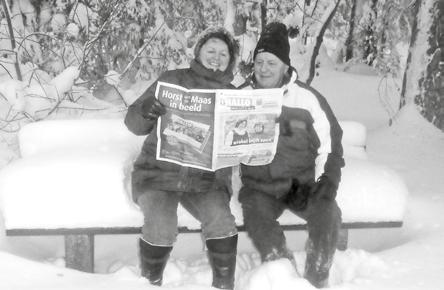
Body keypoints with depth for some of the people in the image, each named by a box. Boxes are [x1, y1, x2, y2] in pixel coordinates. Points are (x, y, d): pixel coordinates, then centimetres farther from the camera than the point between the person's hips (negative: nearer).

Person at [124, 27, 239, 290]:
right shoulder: (172, 80, 4)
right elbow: (134, 124, 2)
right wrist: (145, 110, -20)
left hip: (206, 179, 2)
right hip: (160, 172, -1)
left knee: (222, 222, -25)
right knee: (161, 228, -26)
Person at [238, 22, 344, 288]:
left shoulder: (307, 97, -5)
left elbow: (330, 142, 2)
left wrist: (328, 181, -9)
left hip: (303, 183, 0)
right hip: (259, 187, 1)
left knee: (328, 215, -24)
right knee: (257, 219, -27)